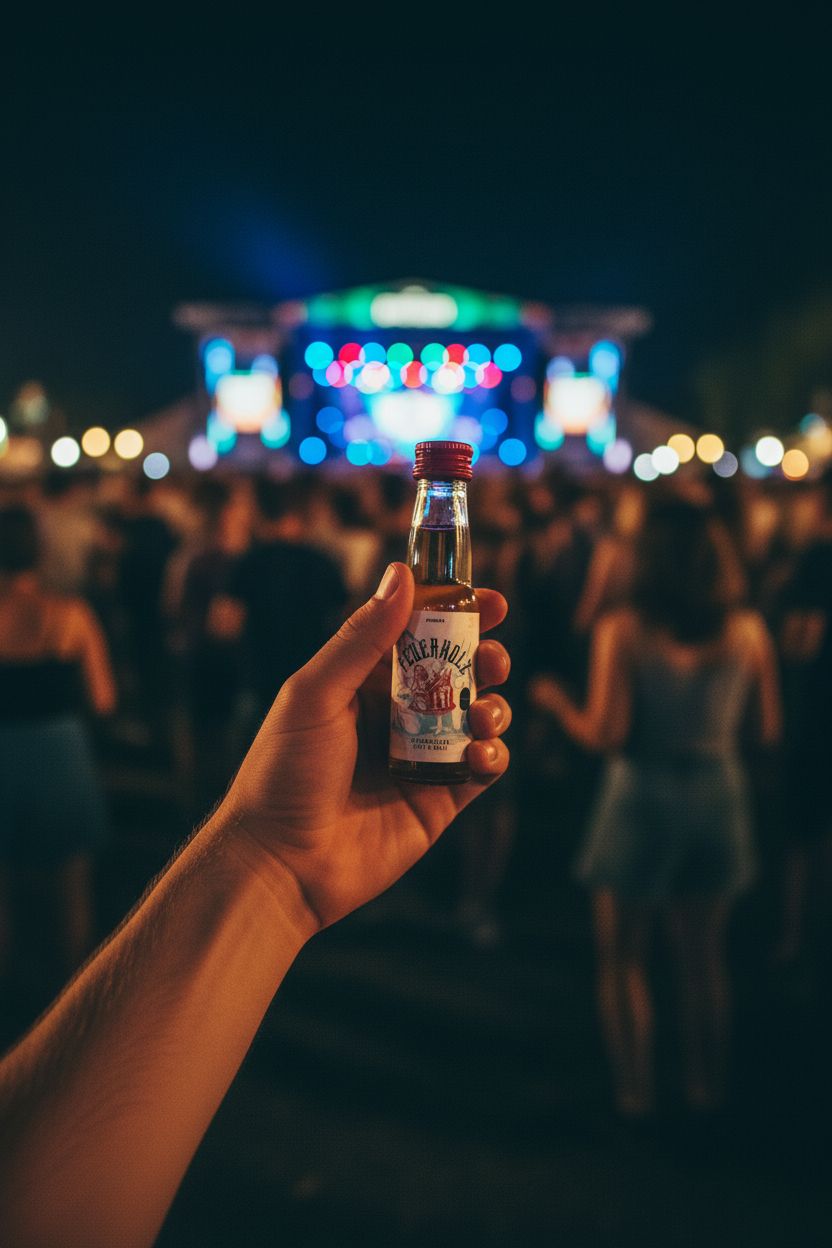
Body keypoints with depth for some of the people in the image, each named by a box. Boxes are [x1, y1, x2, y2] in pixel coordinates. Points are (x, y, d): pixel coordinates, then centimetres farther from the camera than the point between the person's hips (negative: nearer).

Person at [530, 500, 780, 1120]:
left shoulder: (622, 631, -15)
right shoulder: (748, 631, -6)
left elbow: (605, 734, -17)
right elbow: (769, 727, 0)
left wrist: (556, 701, 1)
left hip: (640, 800, -3)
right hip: (717, 797, 4)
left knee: (623, 958, 14)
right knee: (704, 958, 20)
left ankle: (635, 1093, 22)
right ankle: (707, 1090, 30)